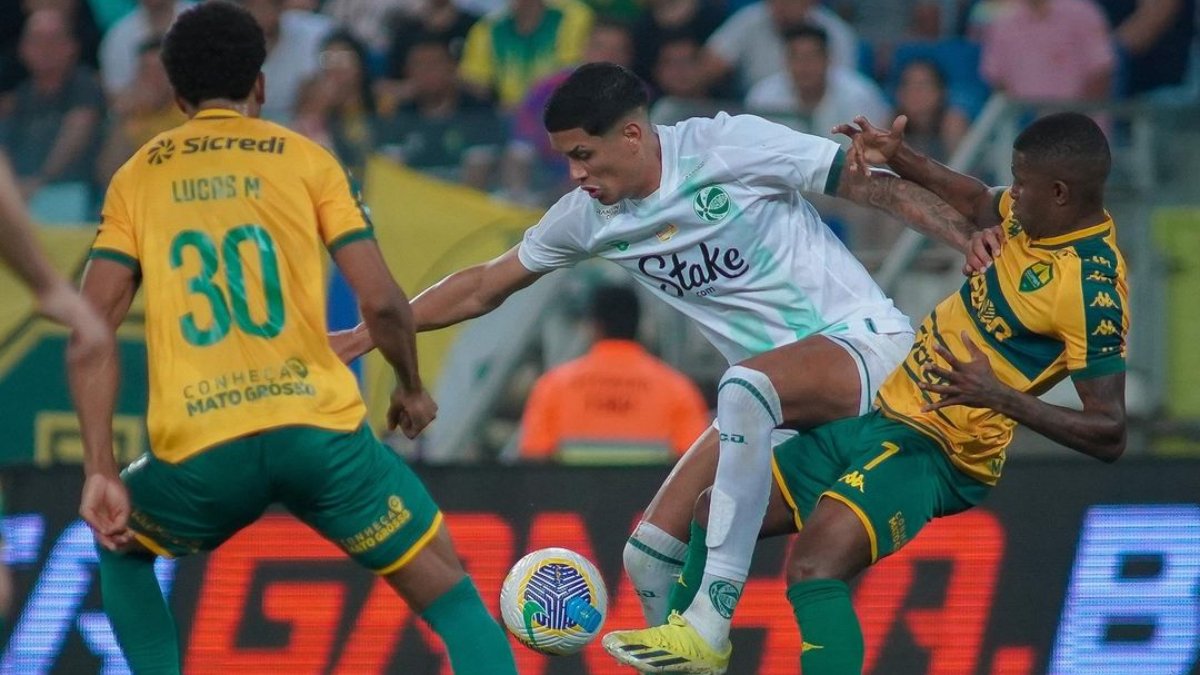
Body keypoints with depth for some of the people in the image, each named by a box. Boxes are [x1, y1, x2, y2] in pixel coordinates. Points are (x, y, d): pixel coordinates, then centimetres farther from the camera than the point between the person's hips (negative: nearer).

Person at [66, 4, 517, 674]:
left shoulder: (137, 177, 16)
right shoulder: (306, 159, 11)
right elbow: (381, 301, 3)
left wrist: (102, 472, 4)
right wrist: (412, 388, 23)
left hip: (199, 452, 1)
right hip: (319, 429, -1)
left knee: (120, 546, 32)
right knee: (448, 590, 9)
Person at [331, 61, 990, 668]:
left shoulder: (730, 146, -14)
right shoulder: (589, 216, 4)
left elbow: (878, 186, -12)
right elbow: (482, 288, 17)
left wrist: (980, 244, -23)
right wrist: (362, 337, 14)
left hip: (863, 342, -7)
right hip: (769, 402, 7)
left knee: (746, 385, -38)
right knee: (650, 557, -4)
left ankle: (709, 624, -36)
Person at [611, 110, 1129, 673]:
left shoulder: (1092, 290, -23)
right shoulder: (1032, 219, 3)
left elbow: (1109, 435, -26)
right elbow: (981, 204, 29)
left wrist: (1005, 398, -36)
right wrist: (899, 160, 15)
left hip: (931, 453, -10)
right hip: (880, 416, 10)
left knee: (813, 567, -33)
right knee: (716, 514, 17)